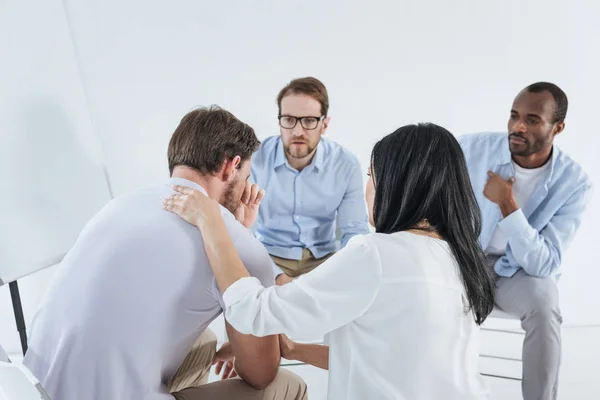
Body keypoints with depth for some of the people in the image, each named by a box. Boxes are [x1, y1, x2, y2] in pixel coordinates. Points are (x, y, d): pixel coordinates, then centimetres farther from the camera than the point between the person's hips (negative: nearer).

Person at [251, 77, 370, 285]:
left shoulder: (347, 165, -9)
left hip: (324, 257, 2)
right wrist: (277, 276, -26)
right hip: (269, 257, -2)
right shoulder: (255, 158, -14)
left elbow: (355, 233, -5)